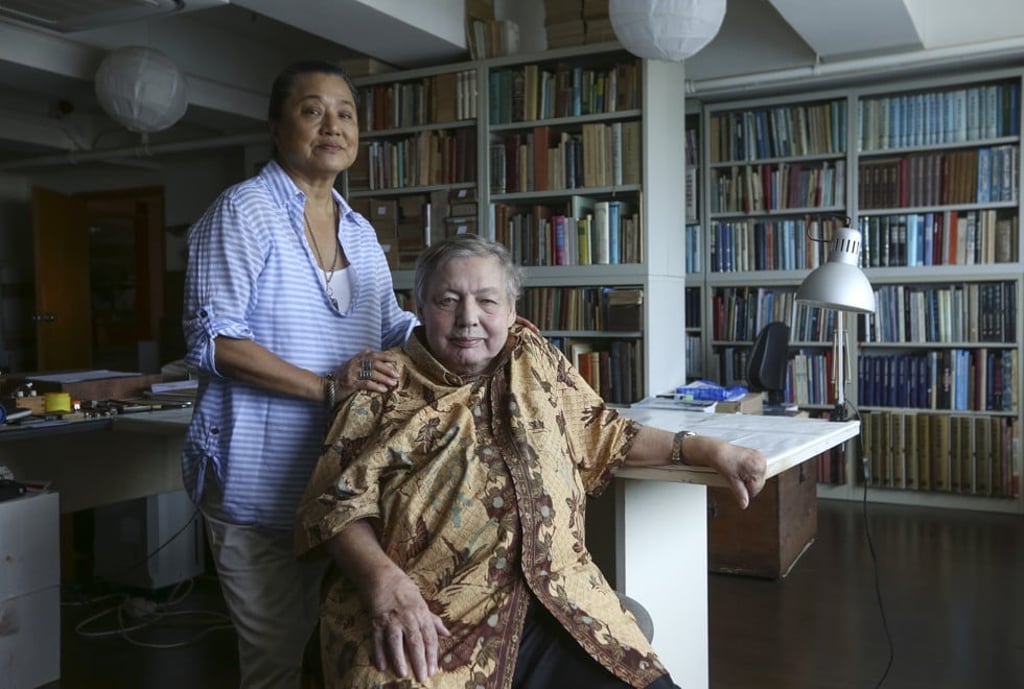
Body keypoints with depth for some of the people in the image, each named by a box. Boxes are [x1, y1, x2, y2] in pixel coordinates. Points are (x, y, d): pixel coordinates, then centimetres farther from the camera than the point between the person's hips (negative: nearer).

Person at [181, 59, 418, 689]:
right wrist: (329, 387, -23)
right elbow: (214, 339, -15)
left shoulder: (360, 231, 14)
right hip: (262, 481, -6)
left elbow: (394, 330, 19)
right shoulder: (245, 211, -7)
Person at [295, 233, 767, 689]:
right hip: (427, 624, -3)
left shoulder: (536, 362, 13)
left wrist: (710, 450, 15)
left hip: (558, 605, 3)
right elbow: (338, 502, -2)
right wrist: (385, 581, -20)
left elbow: (602, 434, 22)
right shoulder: (383, 386, 2)